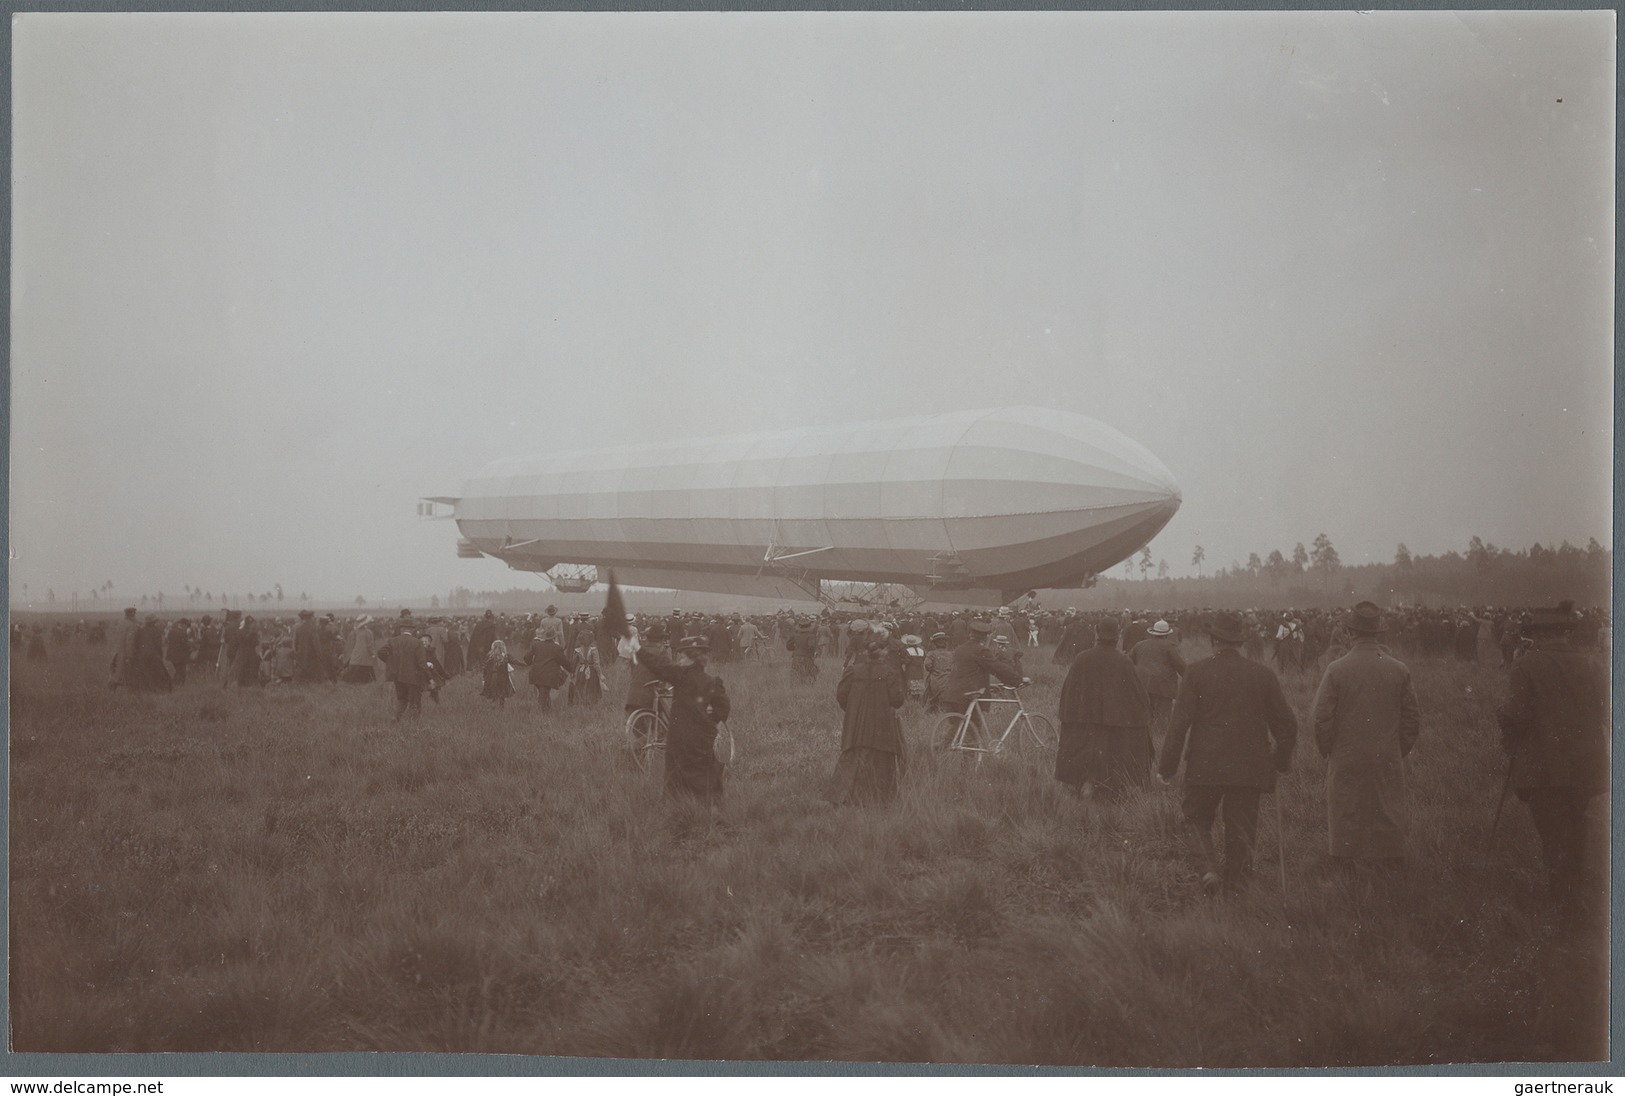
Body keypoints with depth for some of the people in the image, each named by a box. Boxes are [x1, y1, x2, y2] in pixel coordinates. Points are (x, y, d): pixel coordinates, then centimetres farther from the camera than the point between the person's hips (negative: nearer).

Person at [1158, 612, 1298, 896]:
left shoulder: (1197, 672, -6)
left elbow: (1179, 722, -8)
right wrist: (1282, 760, 21)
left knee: (1196, 820, 13)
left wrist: (1167, 766, -2)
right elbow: (1286, 723, 6)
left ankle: (1209, 869, -9)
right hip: (1249, 767, 2)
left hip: (1205, 766, -2)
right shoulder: (1263, 674, 1)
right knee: (1241, 829, 12)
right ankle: (1235, 881, 15)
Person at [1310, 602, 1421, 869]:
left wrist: (1327, 750, 7)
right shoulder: (1400, 671, -4)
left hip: (1346, 759, -2)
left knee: (1344, 816, 10)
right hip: (1388, 760, 2)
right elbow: (1411, 719, 3)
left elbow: (1322, 719, -8)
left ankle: (1344, 864, 17)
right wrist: (1400, 750, 16)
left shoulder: (1336, 670, -11)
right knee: (1389, 816, 11)